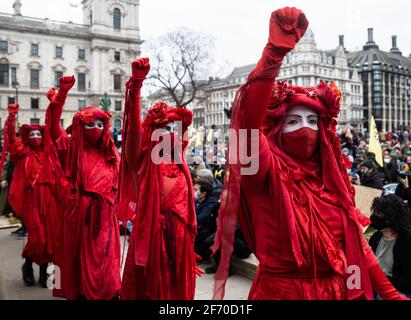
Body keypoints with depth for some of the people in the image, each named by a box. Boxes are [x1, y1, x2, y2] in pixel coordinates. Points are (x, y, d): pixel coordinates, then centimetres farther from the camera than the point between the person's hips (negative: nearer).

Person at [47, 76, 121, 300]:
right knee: (80, 260, 8)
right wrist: (62, 93, -22)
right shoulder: (73, 149, 1)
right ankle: (79, 294, 21)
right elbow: (53, 126, -13)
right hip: (78, 212, -2)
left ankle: (107, 295, 11)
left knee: (105, 263, 3)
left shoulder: (110, 153, 10)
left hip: (104, 214, 2)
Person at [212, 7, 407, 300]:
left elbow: (355, 238, 8)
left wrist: (389, 292, 4)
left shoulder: (332, 178, 5)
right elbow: (248, 121, -30)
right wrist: (275, 49, -38)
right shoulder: (267, 171, -12)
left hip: (339, 290, 5)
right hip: (281, 290, -5)